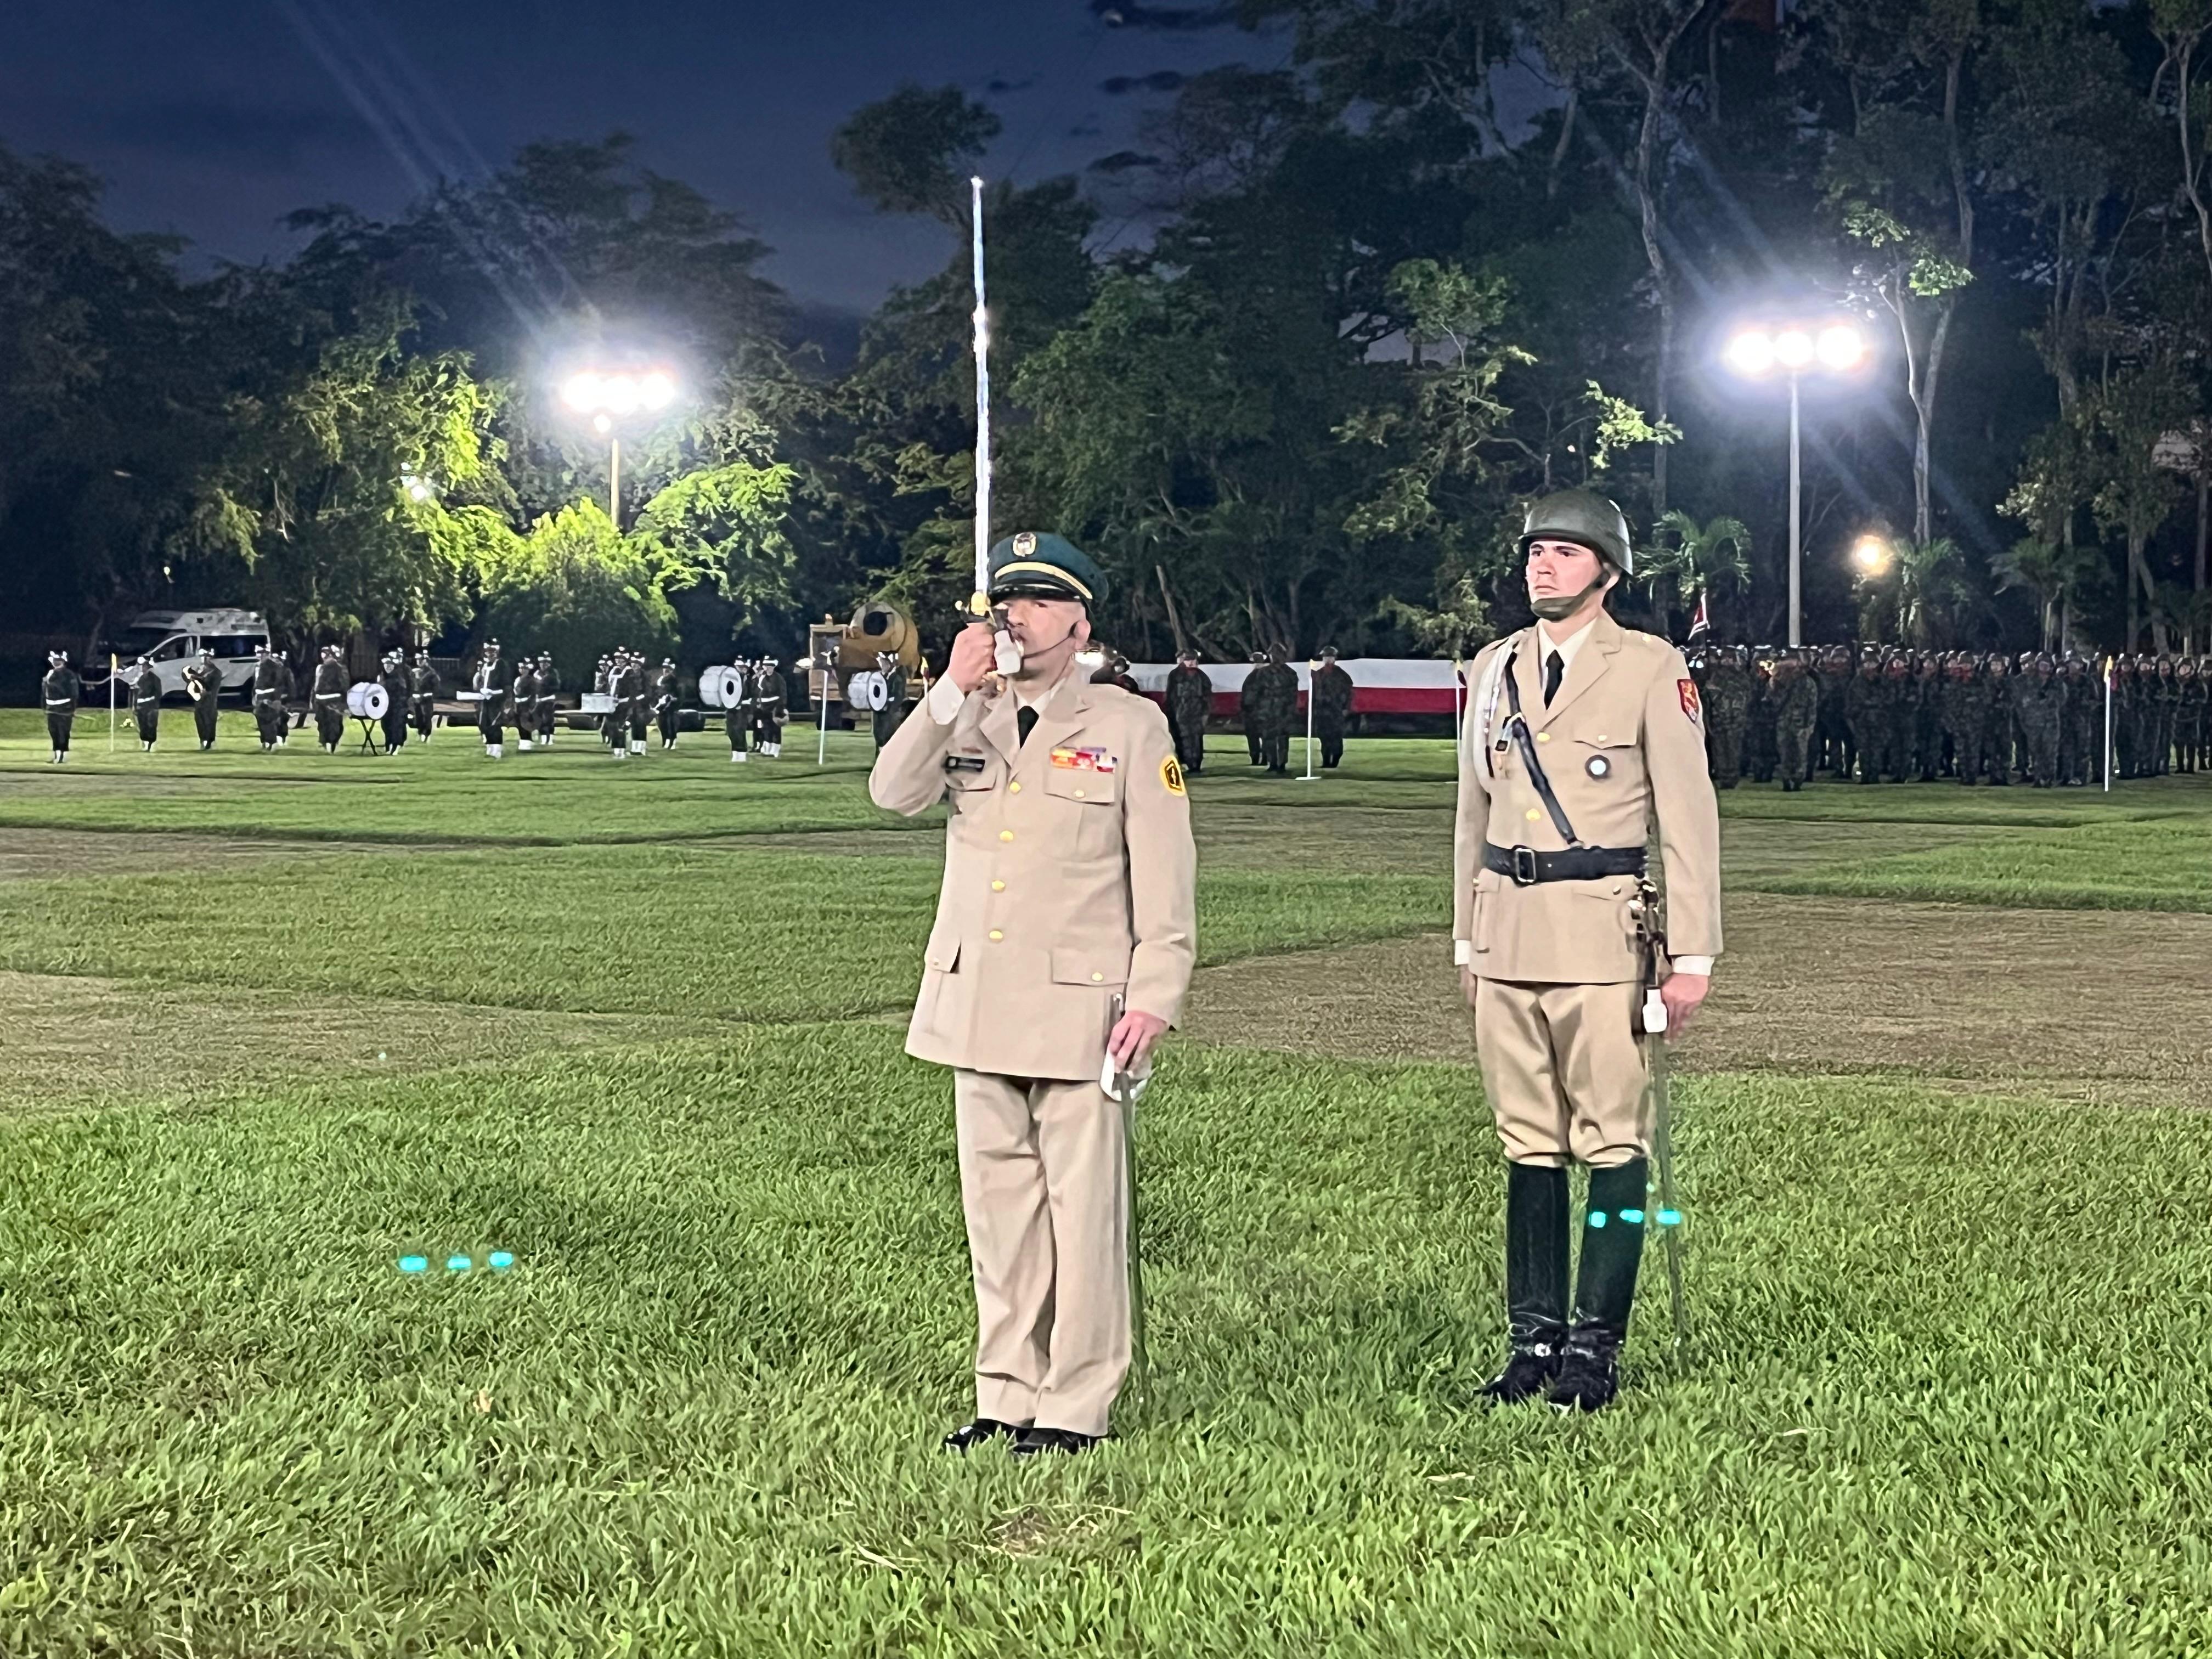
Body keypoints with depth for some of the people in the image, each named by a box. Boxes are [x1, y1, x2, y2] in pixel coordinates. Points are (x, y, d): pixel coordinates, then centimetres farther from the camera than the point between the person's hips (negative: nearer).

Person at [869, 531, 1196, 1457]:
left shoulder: (1129, 727, 2)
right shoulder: (968, 721, 14)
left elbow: (1164, 876, -2)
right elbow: (893, 793, -3)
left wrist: (1153, 996, -10)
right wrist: (952, 693, -12)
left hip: (1078, 1011, -4)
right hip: (975, 1005, 5)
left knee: (1082, 1207, -3)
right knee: (998, 1206, 9)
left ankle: (1075, 1408, 4)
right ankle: (1007, 1396, 17)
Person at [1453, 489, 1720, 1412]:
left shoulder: (1650, 669, -2)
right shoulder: (1494, 670, 13)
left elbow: (1688, 817, -4)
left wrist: (1692, 954, -9)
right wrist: (1466, 940, 16)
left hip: (1601, 929, -5)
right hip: (1507, 929, 5)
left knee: (1611, 1143, -4)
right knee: (1529, 1144, 8)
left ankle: (1596, 1345, 2)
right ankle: (1535, 1338, 13)